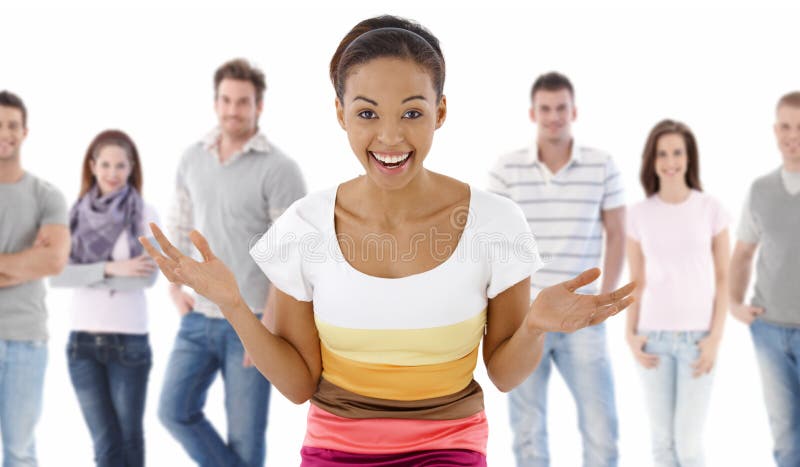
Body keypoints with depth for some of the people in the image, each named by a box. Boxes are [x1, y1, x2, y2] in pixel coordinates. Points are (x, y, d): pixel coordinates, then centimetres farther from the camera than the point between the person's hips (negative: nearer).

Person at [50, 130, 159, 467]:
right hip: (82, 340, 2)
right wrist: (110, 268, -18)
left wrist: (86, 275, -11)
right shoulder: (75, 215, 4)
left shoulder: (145, 215, -2)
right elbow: (56, 275, -6)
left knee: (129, 439, 9)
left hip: (129, 340, -2)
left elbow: (148, 275, -14)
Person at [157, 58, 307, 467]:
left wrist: (269, 326, -16)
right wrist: (176, 288, 7)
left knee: (245, 434, 3)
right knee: (174, 411, 1)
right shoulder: (193, 159, 7)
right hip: (198, 317, 5)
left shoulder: (279, 169, -11)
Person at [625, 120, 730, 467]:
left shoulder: (711, 209, -2)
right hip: (653, 337, 2)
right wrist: (630, 334, -3)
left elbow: (723, 278, 0)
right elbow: (636, 282, 7)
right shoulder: (639, 214, 2)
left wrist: (715, 336, -7)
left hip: (696, 337, -2)